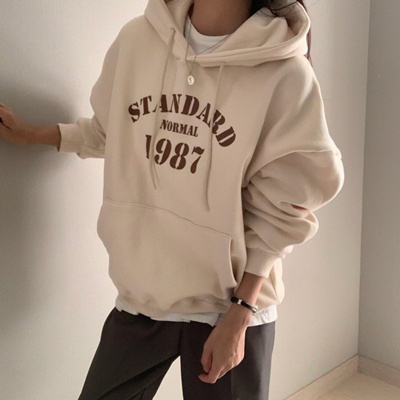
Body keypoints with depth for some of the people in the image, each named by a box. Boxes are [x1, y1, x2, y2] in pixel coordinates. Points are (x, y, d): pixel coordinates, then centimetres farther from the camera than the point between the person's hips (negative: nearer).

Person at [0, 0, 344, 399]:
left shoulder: (286, 73, -16)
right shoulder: (137, 37, -4)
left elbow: (279, 211, -11)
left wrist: (239, 314, -11)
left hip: (229, 304, -3)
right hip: (139, 293, 4)